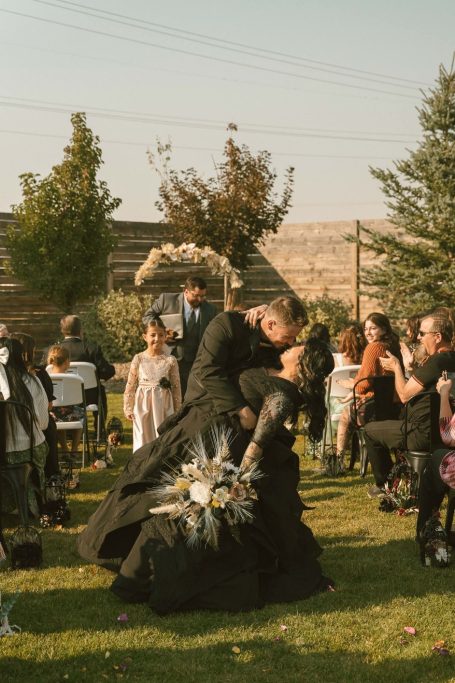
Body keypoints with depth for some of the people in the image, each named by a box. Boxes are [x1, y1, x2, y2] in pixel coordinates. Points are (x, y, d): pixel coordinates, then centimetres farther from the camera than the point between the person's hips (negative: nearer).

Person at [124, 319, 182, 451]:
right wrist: (128, 408, 3)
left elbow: (176, 387, 3)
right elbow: (130, 385, 3)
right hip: (143, 406, 0)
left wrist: (177, 411, 4)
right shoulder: (139, 359, -2)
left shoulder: (170, 361, -2)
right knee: (143, 439, 4)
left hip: (163, 406, 0)